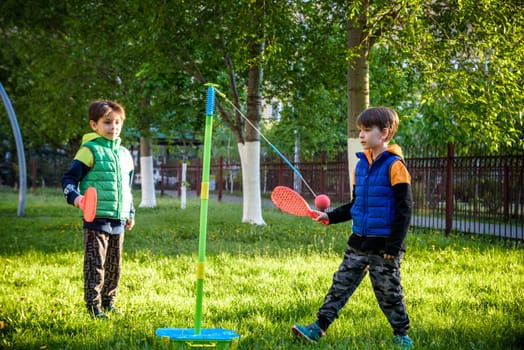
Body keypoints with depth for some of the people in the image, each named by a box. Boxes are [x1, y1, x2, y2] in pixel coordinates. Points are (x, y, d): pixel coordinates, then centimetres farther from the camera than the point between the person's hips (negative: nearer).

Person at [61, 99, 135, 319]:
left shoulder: (124, 154, 14)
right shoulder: (90, 150, -8)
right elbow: (69, 179, -9)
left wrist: (130, 212, 24)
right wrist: (74, 196, -26)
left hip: (118, 220, 7)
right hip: (96, 219, -7)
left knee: (114, 264, 13)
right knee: (95, 264, -5)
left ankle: (108, 302, 25)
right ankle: (93, 306, 2)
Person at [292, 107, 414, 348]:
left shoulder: (394, 165, -12)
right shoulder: (361, 164, 10)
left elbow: (404, 208, -13)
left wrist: (393, 246, -16)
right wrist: (331, 217, 10)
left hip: (384, 245, -6)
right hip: (359, 242, 6)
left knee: (388, 290, 3)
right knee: (341, 284, 5)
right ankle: (319, 327, 6)